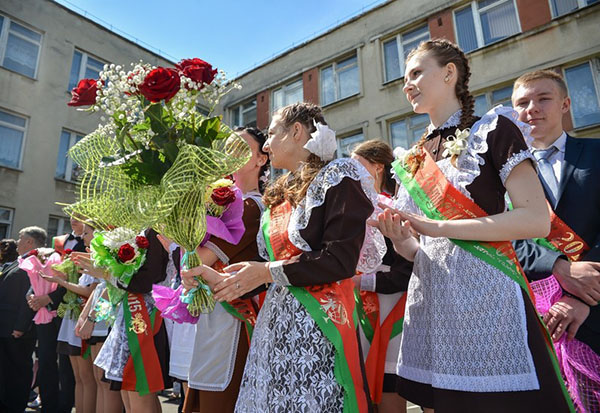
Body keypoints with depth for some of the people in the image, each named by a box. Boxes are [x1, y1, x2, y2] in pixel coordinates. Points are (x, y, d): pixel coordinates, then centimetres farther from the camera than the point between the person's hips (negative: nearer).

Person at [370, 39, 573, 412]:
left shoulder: (493, 129, -2)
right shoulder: (414, 157, 14)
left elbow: (537, 219, -13)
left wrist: (439, 227, -17)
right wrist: (399, 239, -6)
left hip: (485, 297, -5)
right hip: (429, 304, 6)